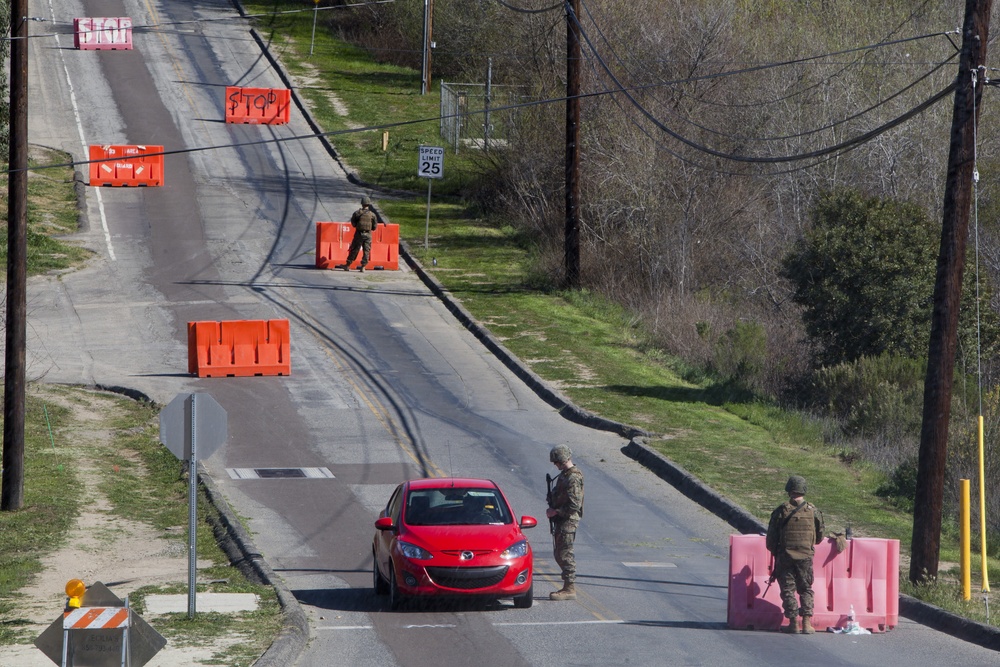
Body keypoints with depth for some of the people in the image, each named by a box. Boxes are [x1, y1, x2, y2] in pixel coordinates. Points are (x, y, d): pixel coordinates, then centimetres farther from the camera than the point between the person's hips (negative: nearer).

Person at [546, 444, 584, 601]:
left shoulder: (573, 478, -18)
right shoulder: (565, 475, 13)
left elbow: (574, 505, -23)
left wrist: (555, 511, -16)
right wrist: (553, 508, 6)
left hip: (568, 521, -10)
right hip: (561, 520, 10)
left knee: (565, 554, -8)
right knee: (559, 554, 14)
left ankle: (569, 589, -5)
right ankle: (569, 586, 20)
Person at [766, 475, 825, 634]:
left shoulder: (781, 511, -7)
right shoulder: (813, 511, -2)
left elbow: (771, 538, -2)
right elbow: (819, 537, 8)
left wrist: (776, 552, 16)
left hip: (785, 556, -2)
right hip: (806, 556, 2)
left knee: (788, 589, 7)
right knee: (806, 589, 11)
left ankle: (793, 623, 3)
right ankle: (807, 622, 1)